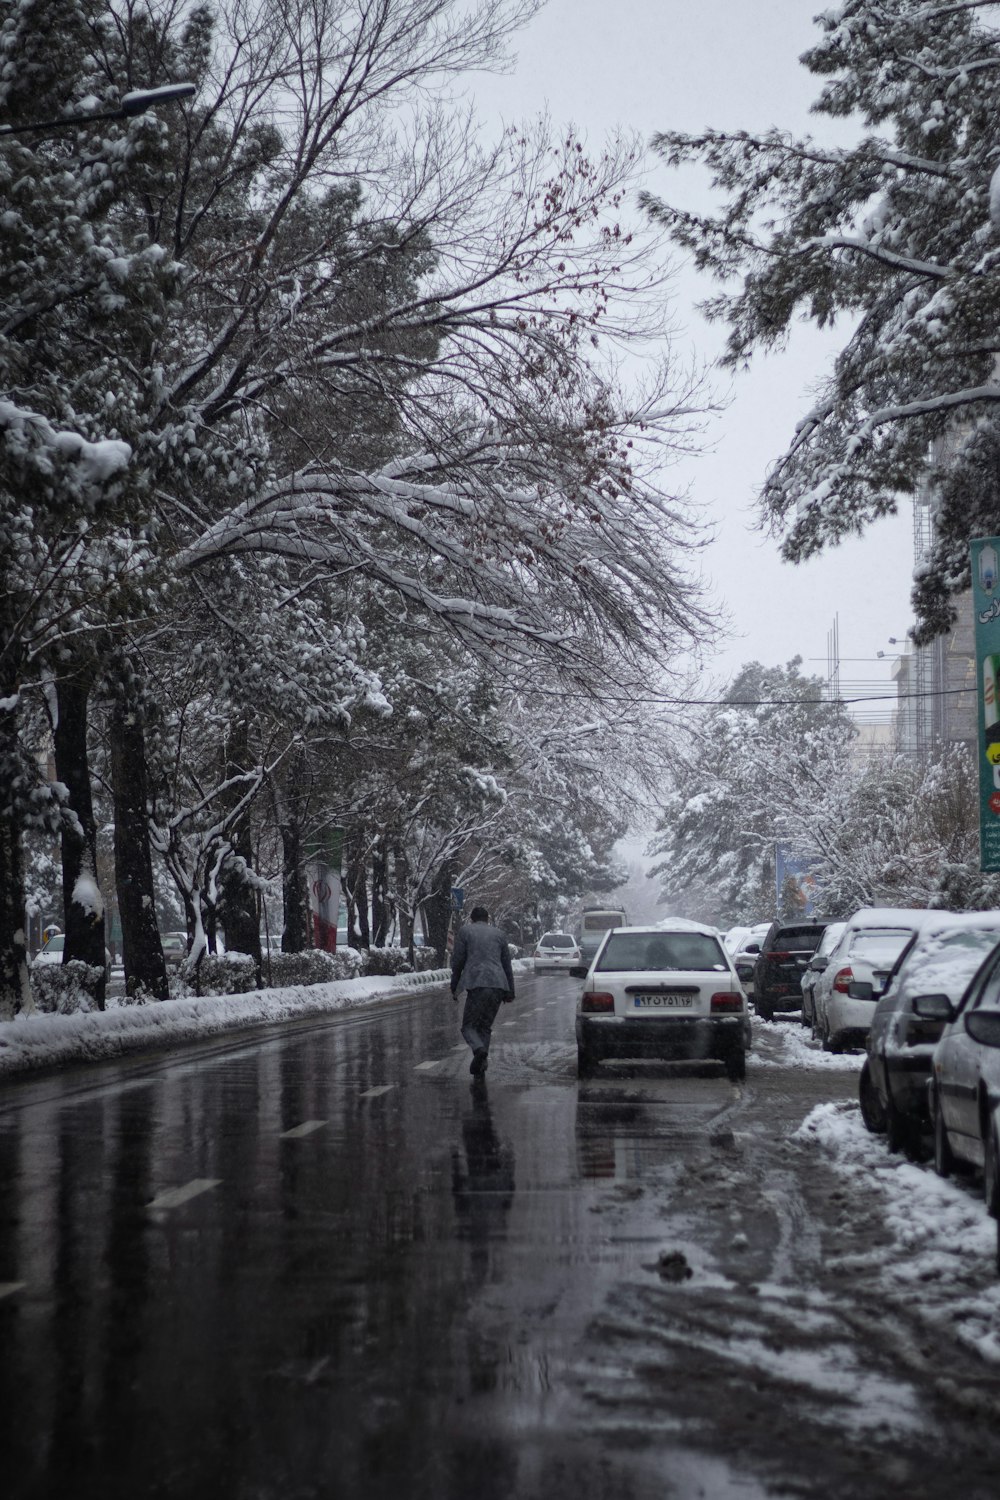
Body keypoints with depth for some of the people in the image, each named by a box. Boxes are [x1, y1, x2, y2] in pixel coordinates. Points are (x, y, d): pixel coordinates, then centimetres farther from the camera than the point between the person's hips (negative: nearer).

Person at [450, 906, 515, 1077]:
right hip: (498, 984, 4)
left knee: (469, 1025, 1)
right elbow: (507, 964, 18)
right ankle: (480, 1066, 7)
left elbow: (457, 961, 5)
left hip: (477, 984, -4)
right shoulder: (498, 933, 18)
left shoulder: (465, 931, 8)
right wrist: (510, 991, 22)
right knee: (485, 1026, 14)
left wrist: (454, 987, 12)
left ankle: (479, 1049, -28)